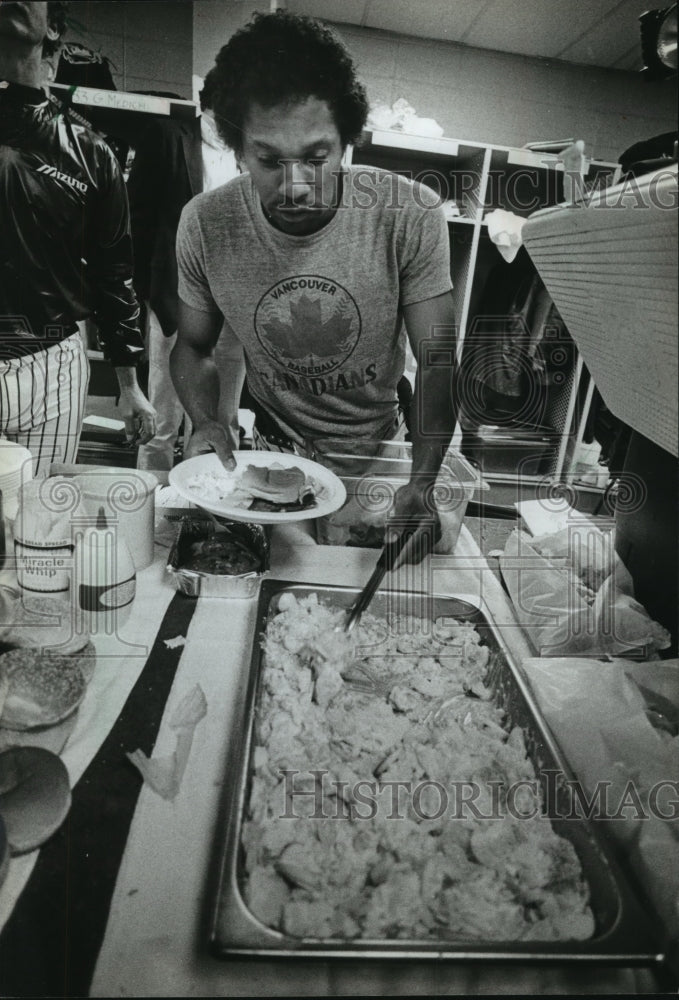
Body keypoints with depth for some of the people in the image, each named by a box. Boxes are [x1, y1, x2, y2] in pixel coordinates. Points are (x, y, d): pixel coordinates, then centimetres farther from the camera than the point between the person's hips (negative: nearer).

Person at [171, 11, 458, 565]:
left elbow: (435, 360, -15)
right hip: (270, 453, 1)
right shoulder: (205, 224, -12)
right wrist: (207, 422, -17)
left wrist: (422, 483, -28)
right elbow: (195, 345, 3)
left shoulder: (411, 214, -17)